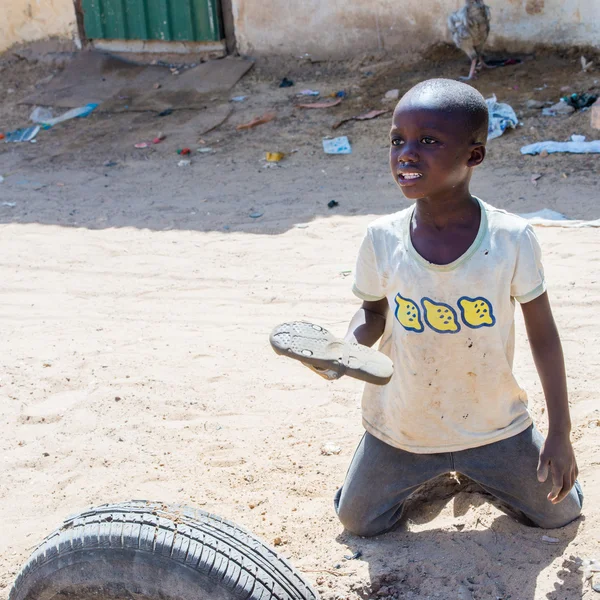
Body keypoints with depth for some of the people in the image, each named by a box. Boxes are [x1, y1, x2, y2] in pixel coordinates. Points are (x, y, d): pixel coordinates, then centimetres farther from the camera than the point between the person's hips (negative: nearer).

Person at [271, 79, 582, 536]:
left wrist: (560, 435, -7)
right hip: (402, 428, 1)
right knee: (359, 522, 9)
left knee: (560, 510, 5)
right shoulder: (382, 239, -18)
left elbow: (543, 335, -10)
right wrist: (344, 350, -24)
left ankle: (481, 469, 32)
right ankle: (426, 473, 36)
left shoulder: (512, 239, -22)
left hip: (493, 425, -1)